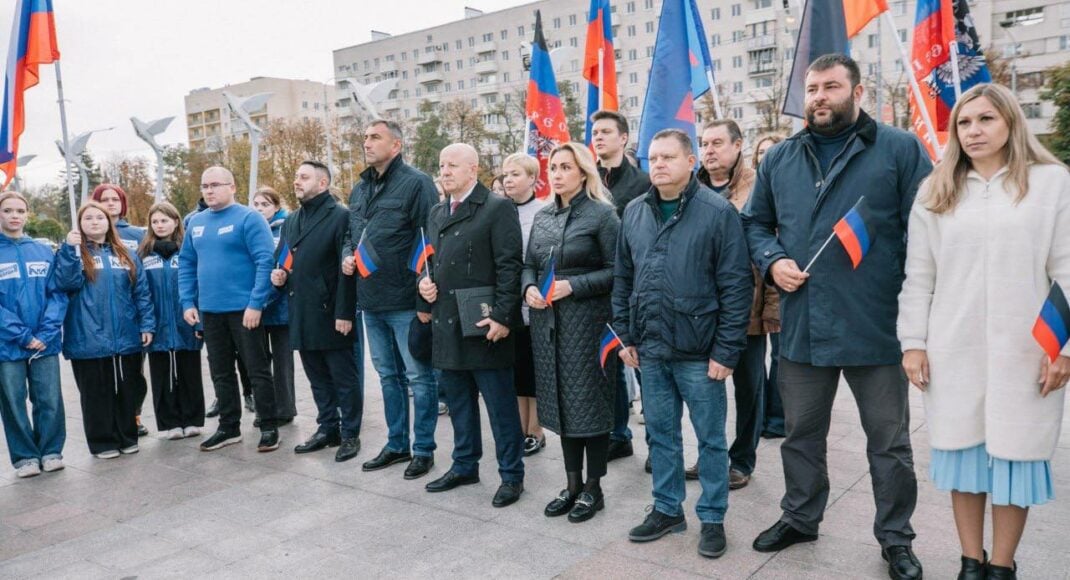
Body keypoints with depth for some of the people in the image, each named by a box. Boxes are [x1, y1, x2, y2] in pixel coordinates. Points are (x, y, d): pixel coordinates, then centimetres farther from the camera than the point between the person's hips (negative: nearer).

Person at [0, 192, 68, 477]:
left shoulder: (44, 252, 5)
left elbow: (57, 294, 1)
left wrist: (46, 333, -11)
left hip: (45, 343, 2)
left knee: (50, 400, 5)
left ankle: (51, 451, 19)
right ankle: (25, 457, 19)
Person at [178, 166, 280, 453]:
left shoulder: (248, 218, -9)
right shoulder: (196, 222, 11)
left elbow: (265, 262, -15)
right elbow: (186, 264, 16)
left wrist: (255, 303, -20)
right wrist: (188, 302, 7)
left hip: (244, 308, -6)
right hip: (209, 310, 7)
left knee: (257, 369, 2)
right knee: (220, 372, 14)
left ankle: (268, 427, 12)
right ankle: (229, 426, 27)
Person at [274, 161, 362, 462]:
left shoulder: (340, 216, -8)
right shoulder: (291, 221, 16)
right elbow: (280, 260, 26)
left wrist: (344, 313, -18)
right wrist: (279, 276, 2)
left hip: (330, 314, -7)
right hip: (302, 315, 8)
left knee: (344, 378, 3)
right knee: (318, 378, 16)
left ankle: (350, 434, 13)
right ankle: (327, 428, 28)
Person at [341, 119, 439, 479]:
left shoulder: (416, 183, -10)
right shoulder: (359, 189, 15)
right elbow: (351, 235, 25)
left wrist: (425, 289, -21)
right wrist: (348, 257, 4)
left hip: (405, 300, -8)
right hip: (371, 301, 8)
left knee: (418, 376, 3)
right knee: (388, 375, 17)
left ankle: (423, 449, 15)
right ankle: (397, 444, 30)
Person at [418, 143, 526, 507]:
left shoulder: (497, 208, -7)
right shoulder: (436, 214, 16)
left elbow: (509, 266, -13)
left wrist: (502, 317, -18)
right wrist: (424, 288, 3)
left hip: (484, 326, -7)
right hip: (446, 325, 7)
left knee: (501, 406, 3)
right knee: (458, 403, 17)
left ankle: (512, 475, 15)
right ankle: (464, 466, 32)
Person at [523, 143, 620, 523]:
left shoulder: (602, 214, -6)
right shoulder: (542, 216, 13)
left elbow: (616, 271, -11)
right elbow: (529, 264, 17)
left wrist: (573, 286, -18)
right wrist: (528, 288, -4)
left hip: (587, 322, -6)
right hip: (547, 322, 6)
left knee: (589, 403, 2)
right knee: (560, 402, 12)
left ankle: (593, 488, 17)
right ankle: (573, 485, 25)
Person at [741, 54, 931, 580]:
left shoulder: (901, 150, -2)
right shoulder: (780, 159, 9)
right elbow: (755, 221, 17)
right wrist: (772, 261, -3)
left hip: (876, 326, -3)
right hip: (801, 325, 4)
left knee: (889, 442, 11)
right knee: (801, 434, 18)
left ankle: (895, 538, 30)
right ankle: (799, 517, 38)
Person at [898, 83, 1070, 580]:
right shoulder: (936, 192, 6)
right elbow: (918, 276, 5)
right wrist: (913, 342, 1)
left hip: (1025, 351, -1)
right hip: (953, 351, 2)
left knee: (1014, 455, 6)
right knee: (964, 453, 8)